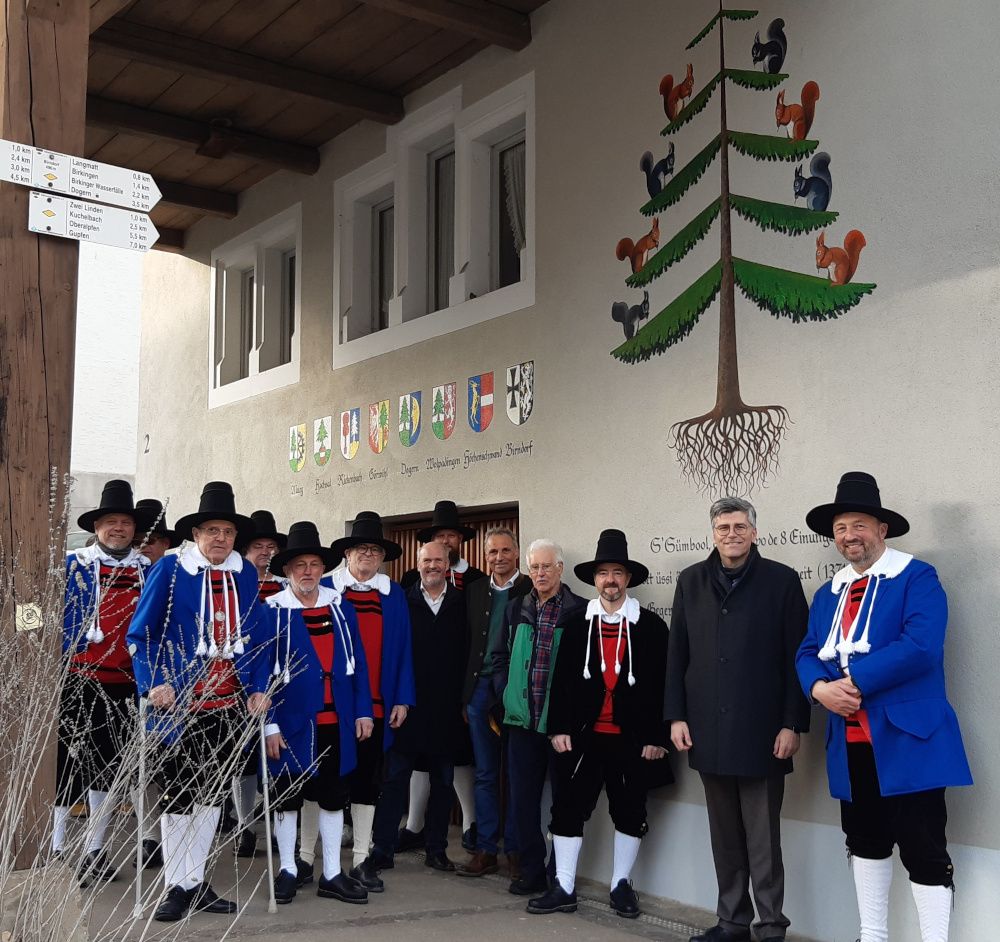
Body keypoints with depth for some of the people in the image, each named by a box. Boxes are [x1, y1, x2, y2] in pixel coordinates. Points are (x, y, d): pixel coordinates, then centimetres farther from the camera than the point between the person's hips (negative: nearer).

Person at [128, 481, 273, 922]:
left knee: (211, 795, 13)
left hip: (230, 705, 4)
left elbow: (259, 636, 12)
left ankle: (196, 883, 25)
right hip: (181, 705, -4)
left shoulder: (245, 575, 6)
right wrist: (154, 683, -15)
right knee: (177, 797, 5)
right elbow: (141, 633, -4)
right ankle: (177, 887, 18)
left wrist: (259, 687, 2)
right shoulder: (169, 570, -6)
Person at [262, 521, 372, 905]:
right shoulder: (271, 611, -6)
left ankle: (332, 875, 22)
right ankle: (287, 871, 24)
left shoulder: (341, 607, 5)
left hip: (337, 722, 4)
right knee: (287, 797, 9)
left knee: (333, 797, 11)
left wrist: (363, 711, 3)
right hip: (292, 722, -3)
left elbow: (358, 662, 8)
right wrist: (269, 724, -11)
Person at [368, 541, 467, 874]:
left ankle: (436, 849, 21)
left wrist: (465, 698, -4)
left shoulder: (463, 604, 4)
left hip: (447, 709, 2)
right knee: (395, 778, 3)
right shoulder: (403, 602, 1)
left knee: (443, 781, 11)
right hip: (407, 706, -2)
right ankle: (382, 848, 11)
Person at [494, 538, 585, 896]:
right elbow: (500, 656, 19)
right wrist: (508, 692, 7)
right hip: (523, 719, 5)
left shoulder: (579, 611, -4)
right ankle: (531, 870, 19)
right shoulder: (516, 609, 11)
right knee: (523, 799, 8)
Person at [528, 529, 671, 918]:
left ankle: (621, 884, 25)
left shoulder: (650, 625, -2)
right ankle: (564, 888, 12)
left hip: (631, 738, -1)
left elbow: (660, 683, -3)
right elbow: (561, 680, 4)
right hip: (583, 736, 1)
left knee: (630, 813, 9)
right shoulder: (578, 624, 4)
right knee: (568, 808, 2)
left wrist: (656, 737, -6)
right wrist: (558, 728, -3)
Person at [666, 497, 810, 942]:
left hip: (760, 732, -3)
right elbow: (676, 654, 10)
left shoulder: (782, 581, -2)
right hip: (709, 731, 4)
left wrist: (792, 724, -8)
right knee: (724, 837, 12)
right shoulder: (691, 581, 9)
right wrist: (676, 716, 4)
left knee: (762, 839, 2)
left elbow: (796, 658, -3)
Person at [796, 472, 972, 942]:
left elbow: (921, 647, -20)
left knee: (924, 852, -3)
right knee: (866, 843, 16)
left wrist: (853, 679, -18)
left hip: (909, 739, -7)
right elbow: (807, 654, 10)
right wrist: (820, 688, -12)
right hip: (850, 742, 7)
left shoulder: (917, 578, -5)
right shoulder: (827, 594, 17)